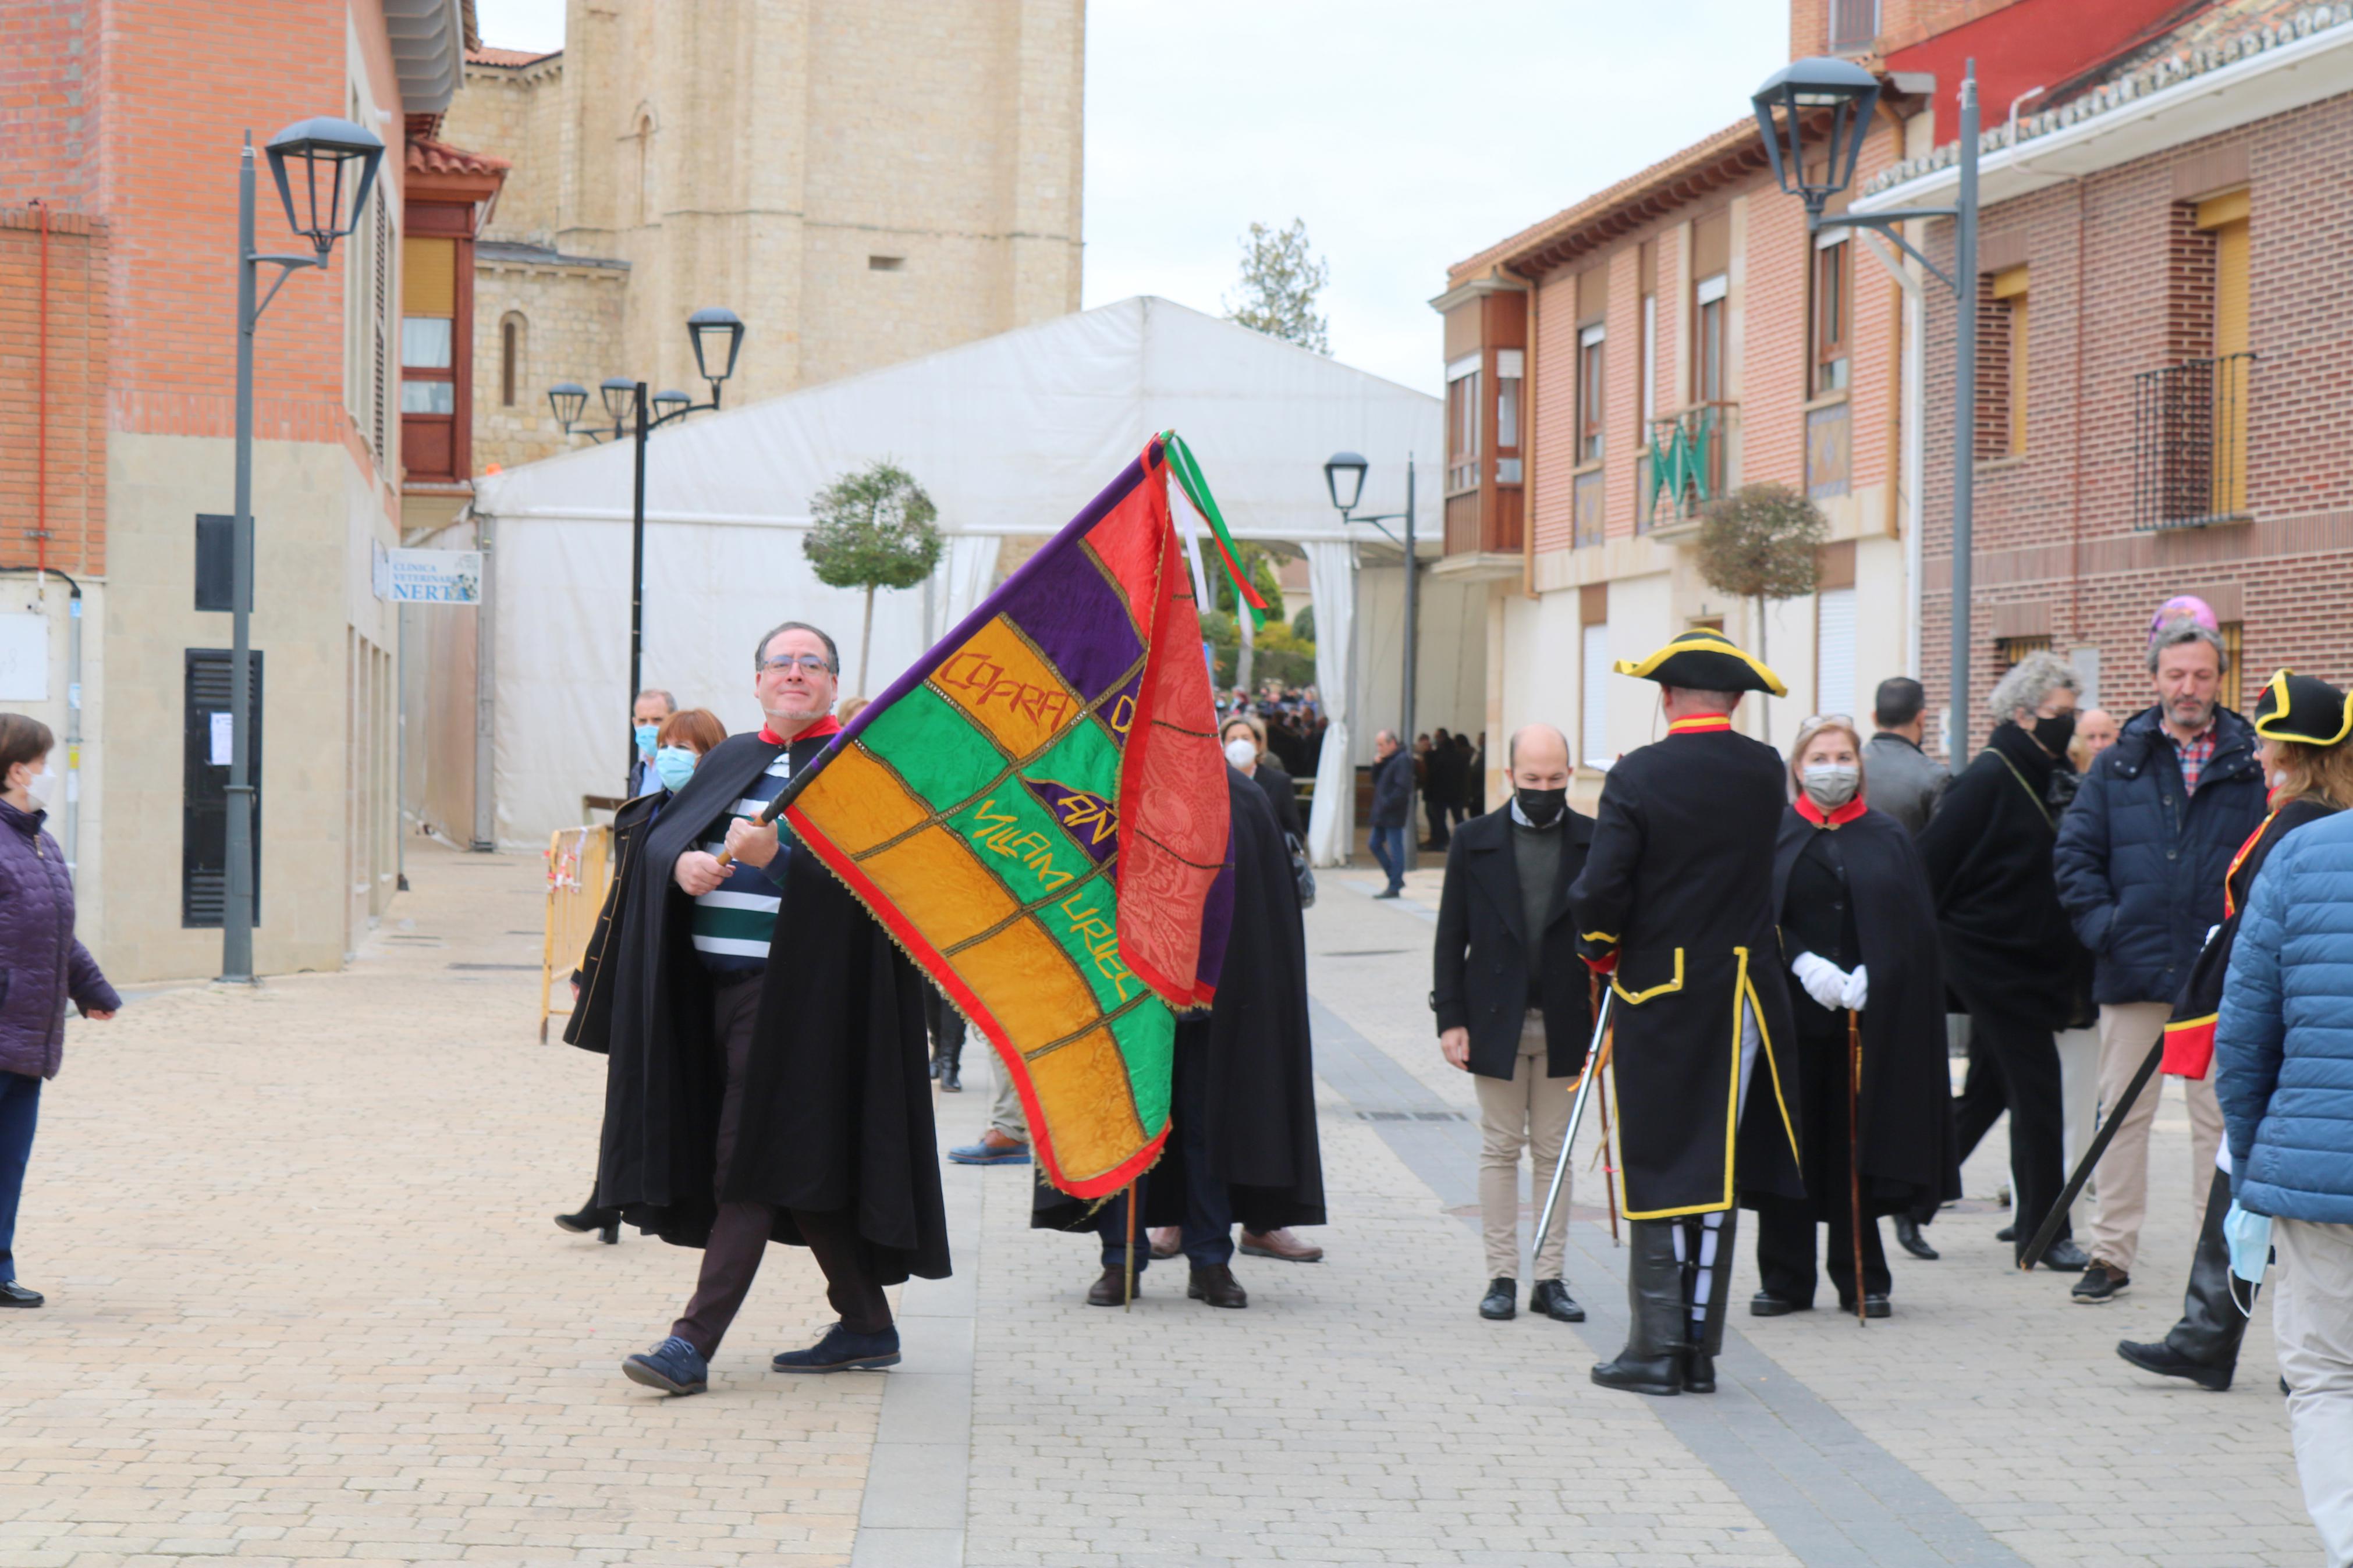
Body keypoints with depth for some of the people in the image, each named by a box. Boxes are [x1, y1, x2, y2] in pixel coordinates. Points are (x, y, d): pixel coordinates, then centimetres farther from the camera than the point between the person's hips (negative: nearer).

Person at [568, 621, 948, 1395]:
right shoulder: (732, 759, 17)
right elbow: (661, 833, 10)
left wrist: (776, 854, -31)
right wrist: (681, 864, -12)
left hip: (792, 990, -7)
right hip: (718, 984, 7)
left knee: (750, 1164, -9)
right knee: (796, 1161, 12)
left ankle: (695, 1343, -10)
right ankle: (868, 1327, 22)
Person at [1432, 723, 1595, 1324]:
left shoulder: (1595, 842, 1)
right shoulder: (1475, 841, 2)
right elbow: (1451, 938, 3)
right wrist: (1450, 1018, -4)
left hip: (1564, 1024, 0)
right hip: (1497, 1022, 0)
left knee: (1555, 1152, 6)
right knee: (1501, 1149, 5)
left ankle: (1551, 1278, 12)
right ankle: (1502, 1276, 10)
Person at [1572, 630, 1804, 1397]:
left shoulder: (1636, 778, -11)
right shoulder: (1766, 772, 0)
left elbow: (1598, 893, -15)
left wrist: (1602, 951, 4)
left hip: (1657, 997, -3)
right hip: (1744, 1001, 3)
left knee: (1659, 1168, 4)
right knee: (1720, 1165, 9)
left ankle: (1657, 1345, 4)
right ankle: (1701, 1346, 13)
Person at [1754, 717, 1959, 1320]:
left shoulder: (1888, 839, 9)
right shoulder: (1774, 836, 6)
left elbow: (1913, 930, 4)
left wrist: (1868, 978, -11)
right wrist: (1804, 966, -15)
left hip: (1869, 1015, 0)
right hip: (1791, 1013, 0)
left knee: (1858, 1144, 2)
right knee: (1790, 1143, 1)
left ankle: (1862, 1280, 11)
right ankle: (1785, 1279, 10)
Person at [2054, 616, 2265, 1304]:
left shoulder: (2252, 767, 2)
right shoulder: (2119, 764, 7)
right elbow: (2075, 852, 7)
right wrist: (2100, 924, -6)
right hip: (2133, 967, 1)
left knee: (2219, 1116, 6)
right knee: (2122, 1113, 5)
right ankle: (2111, 1254, 12)